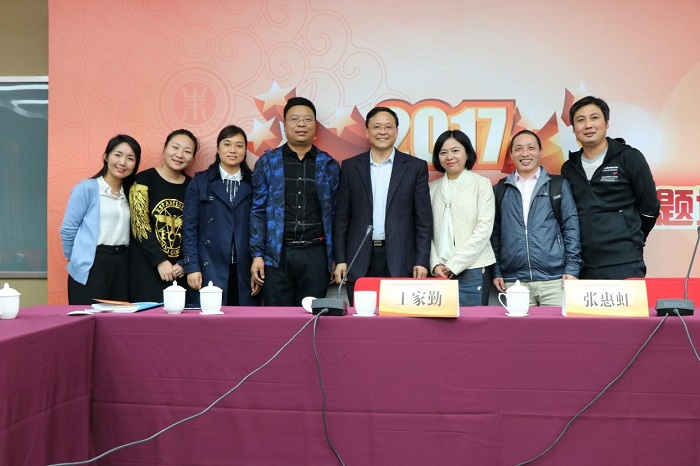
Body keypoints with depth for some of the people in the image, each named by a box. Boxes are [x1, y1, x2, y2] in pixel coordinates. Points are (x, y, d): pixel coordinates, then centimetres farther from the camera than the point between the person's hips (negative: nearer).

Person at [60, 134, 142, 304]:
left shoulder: (129, 193, 13)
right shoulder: (87, 188, -4)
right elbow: (68, 229, -3)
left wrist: (118, 257, 10)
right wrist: (78, 260, 6)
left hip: (121, 266, 5)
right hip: (91, 267, -5)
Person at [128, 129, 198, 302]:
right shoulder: (144, 180, -1)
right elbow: (139, 225, -8)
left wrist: (183, 264, -5)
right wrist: (160, 261, -15)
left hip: (180, 273, 3)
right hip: (146, 271, -3)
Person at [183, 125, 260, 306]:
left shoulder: (253, 184, 10)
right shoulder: (200, 182, 7)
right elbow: (190, 227, 3)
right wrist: (192, 267, -5)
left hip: (244, 273, 1)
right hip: (209, 271, -1)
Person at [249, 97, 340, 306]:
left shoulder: (329, 165, 8)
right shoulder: (267, 162, 6)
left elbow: (335, 214, 9)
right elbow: (258, 211, 4)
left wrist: (335, 258, 4)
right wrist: (257, 255, -3)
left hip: (315, 255, 1)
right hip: (277, 255, 0)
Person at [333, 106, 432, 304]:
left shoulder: (415, 167, 5)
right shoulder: (350, 167, 9)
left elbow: (423, 219, 3)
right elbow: (342, 217, 8)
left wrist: (422, 261, -3)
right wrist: (340, 259, 2)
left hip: (400, 261, -1)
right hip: (360, 261, 1)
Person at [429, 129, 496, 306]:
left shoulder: (481, 183, 2)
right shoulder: (432, 188, 11)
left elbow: (484, 230, -5)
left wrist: (454, 265, -9)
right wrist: (435, 265, -5)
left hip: (473, 271, -3)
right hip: (440, 272, 3)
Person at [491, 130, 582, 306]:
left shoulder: (559, 185, 8)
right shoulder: (501, 190, 12)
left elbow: (571, 227, 5)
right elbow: (495, 233, 14)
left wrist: (572, 269, -2)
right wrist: (496, 272, 9)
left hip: (554, 279, -1)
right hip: (514, 281, 1)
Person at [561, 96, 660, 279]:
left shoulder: (629, 158, -1)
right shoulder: (569, 168, 12)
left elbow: (649, 208, 4)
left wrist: (630, 244, 12)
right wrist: (591, 242, 12)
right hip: (582, 267, 4)